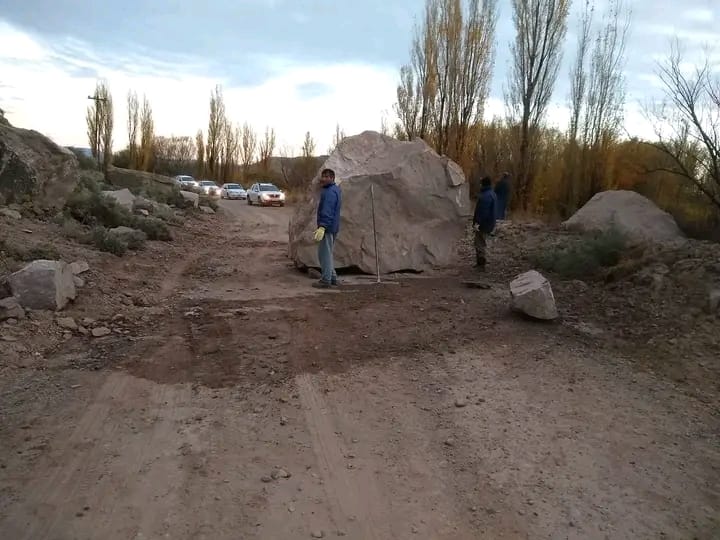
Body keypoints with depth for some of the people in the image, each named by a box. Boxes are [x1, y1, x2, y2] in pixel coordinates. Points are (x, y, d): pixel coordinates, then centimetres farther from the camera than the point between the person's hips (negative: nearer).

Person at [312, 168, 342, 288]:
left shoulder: (330, 192, -18)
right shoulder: (335, 189, 16)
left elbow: (327, 212, -28)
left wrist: (322, 227, -33)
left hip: (327, 228, -11)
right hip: (333, 227, 11)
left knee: (324, 253, -7)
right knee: (328, 253, 19)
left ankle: (326, 280, -4)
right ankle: (332, 277, 25)